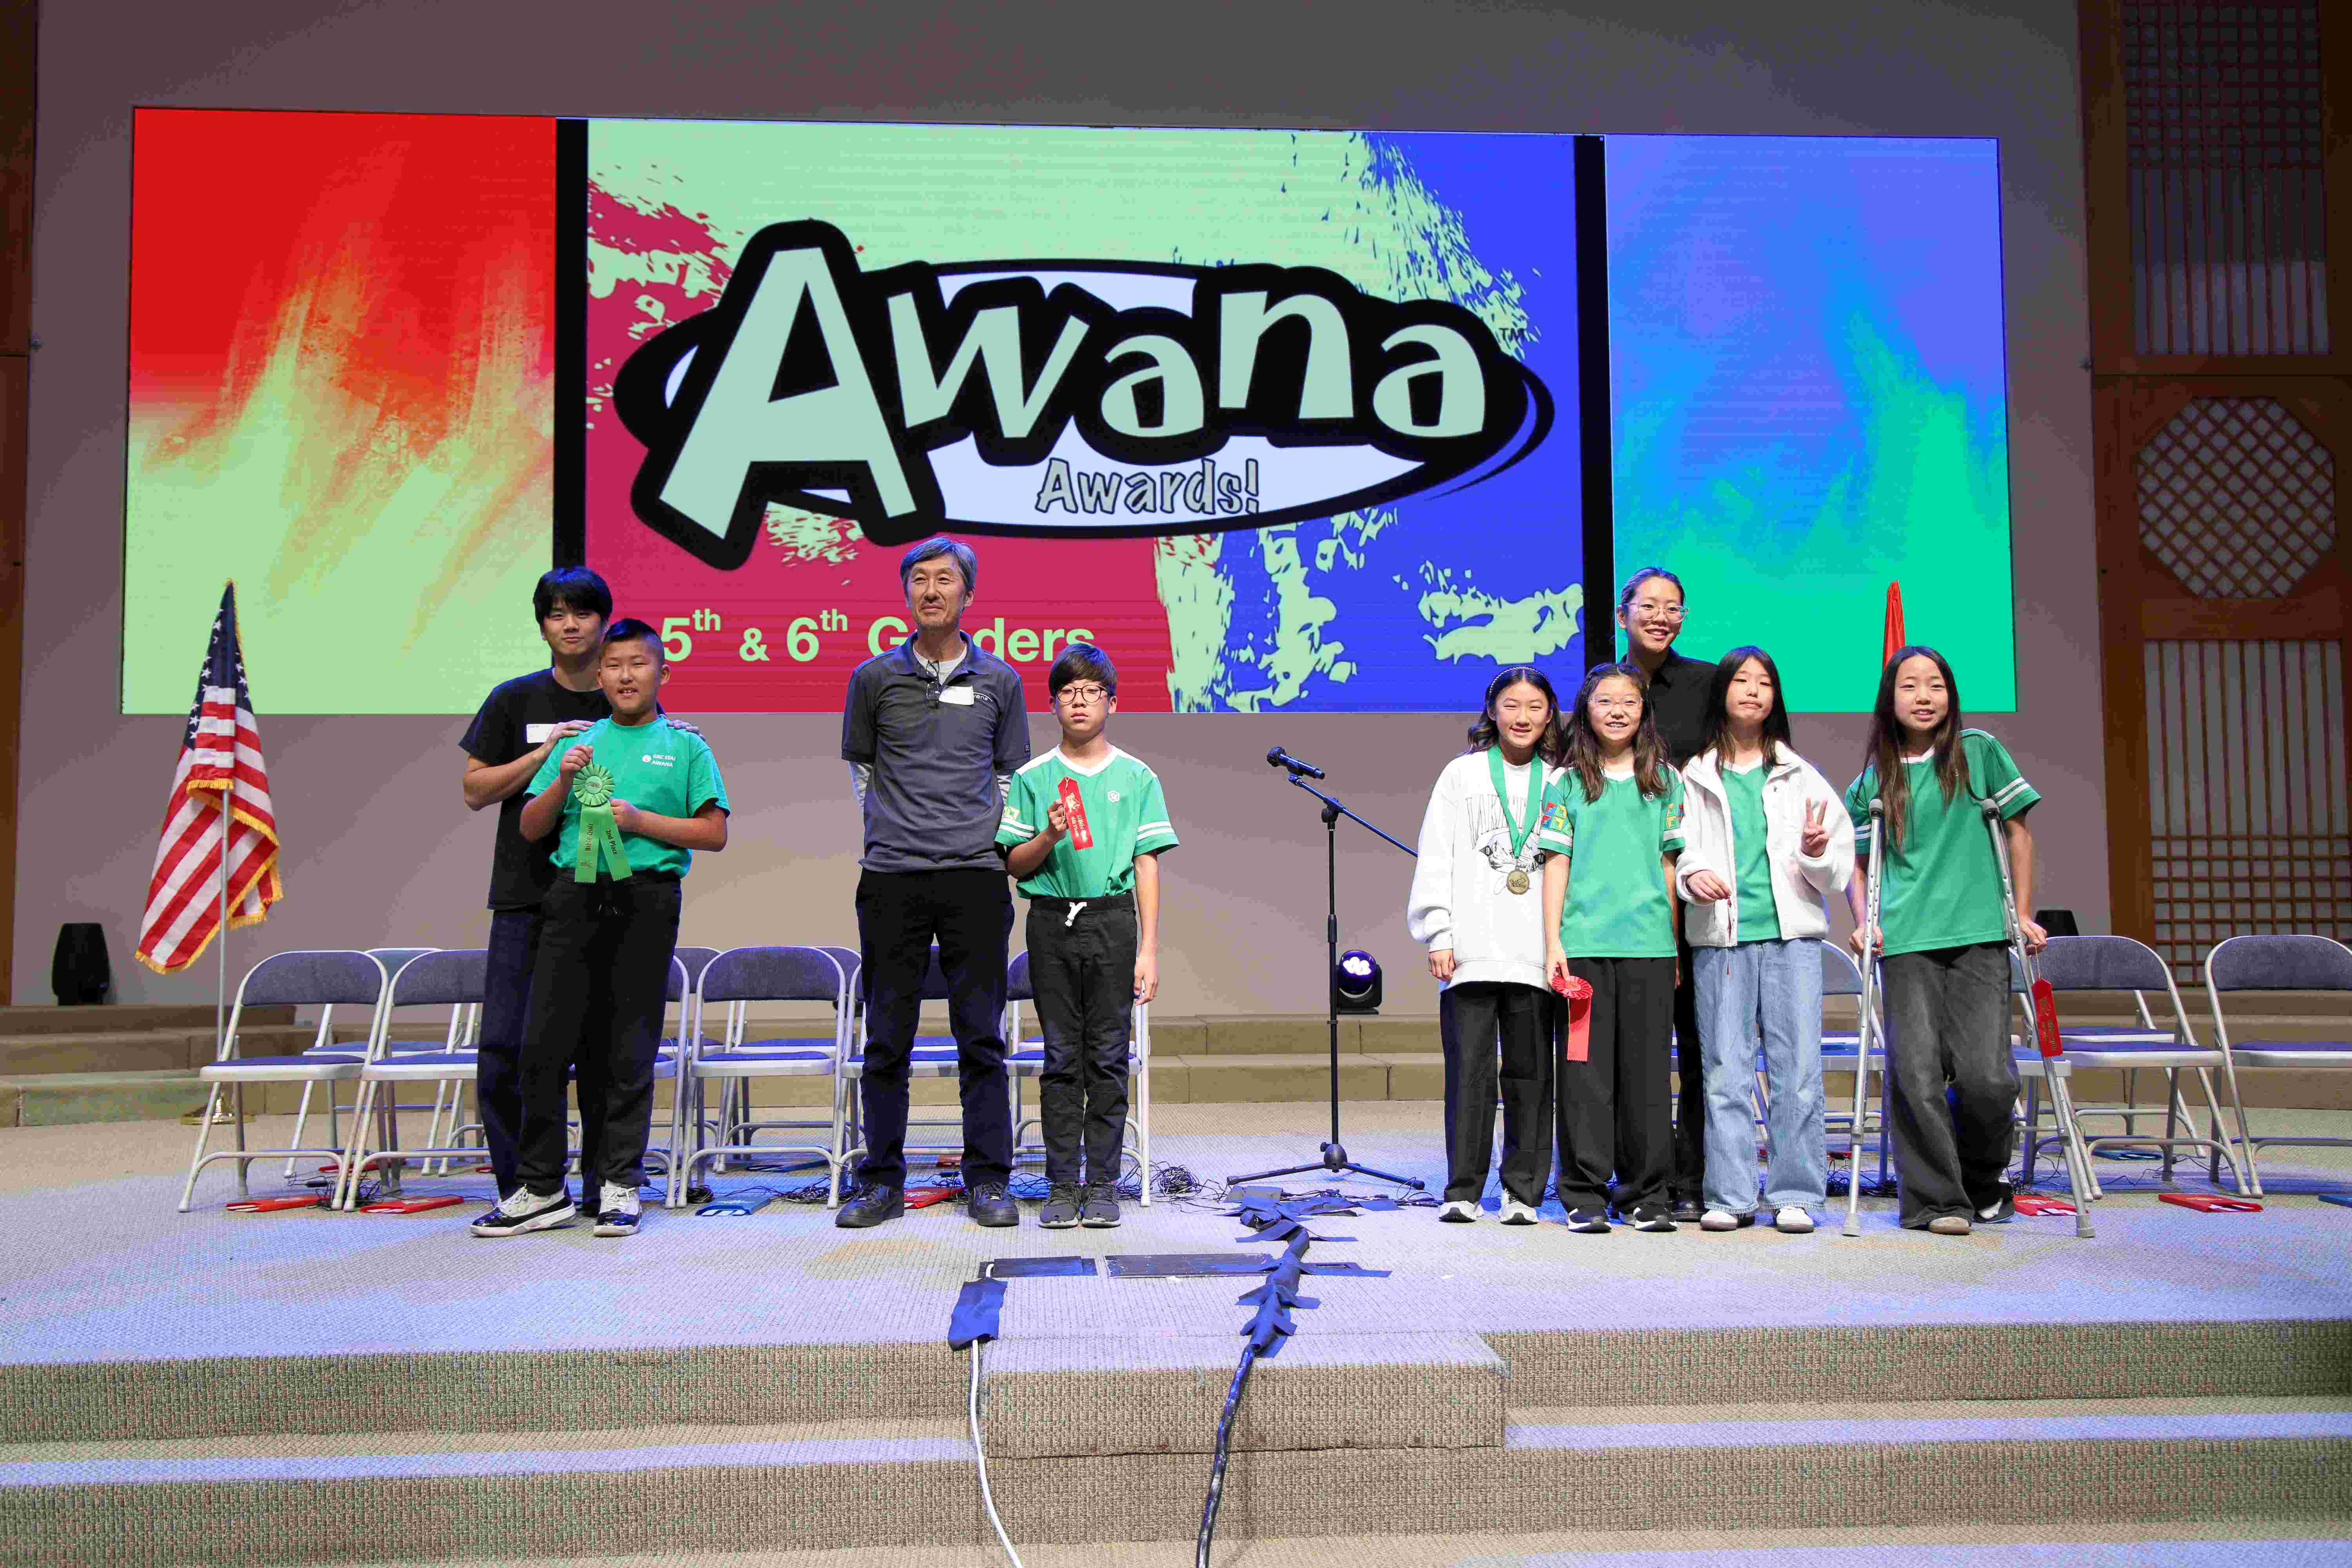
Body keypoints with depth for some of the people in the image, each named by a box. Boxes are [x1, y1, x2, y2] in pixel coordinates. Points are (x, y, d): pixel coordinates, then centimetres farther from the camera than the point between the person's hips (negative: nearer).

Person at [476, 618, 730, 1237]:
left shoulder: (685, 746, 8)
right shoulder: (580, 742, 16)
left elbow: (715, 834, 2)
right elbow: (530, 829, 14)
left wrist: (641, 821, -9)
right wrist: (563, 780, -3)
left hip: (645, 900, -2)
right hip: (574, 896, 3)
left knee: (628, 1050, 1)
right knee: (547, 1042, 0)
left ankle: (619, 1184, 11)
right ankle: (540, 1187, 9)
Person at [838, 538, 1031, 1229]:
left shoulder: (1000, 680, 9)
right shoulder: (874, 678, 8)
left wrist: (995, 846, 9)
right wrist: (887, 831, 13)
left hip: (976, 875, 0)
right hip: (891, 879, 0)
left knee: (981, 1036, 2)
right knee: (887, 1037, 3)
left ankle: (988, 1180, 9)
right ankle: (882, 1181, 13)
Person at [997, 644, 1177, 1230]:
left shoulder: (1137, 778, 5)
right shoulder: (1032, 778, 6)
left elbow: (1147, 865, 2)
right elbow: (1015, 864, 6)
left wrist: (1149, 950, -3)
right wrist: (1050, 836, -15)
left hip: (1113, 919, 0)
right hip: (1052, 920, 1)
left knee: (1108, 1056, 2)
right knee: (1061, 1057, 4)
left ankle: (1102, 1185, 9)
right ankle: (1062, 1185, 11)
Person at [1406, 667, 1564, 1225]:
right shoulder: (1463, 774, 9)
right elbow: (1436, 861, 5)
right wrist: (1439, 935, -3)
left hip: (1535, 952, 2)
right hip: (1472, 950, -1)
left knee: (1531, 1071, 3)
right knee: (1470, 1069, -3)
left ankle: (1523, 1191, 12)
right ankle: (1463, 1190, 6)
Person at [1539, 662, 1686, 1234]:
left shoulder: (1665, 780, 12)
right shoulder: (1567, 782, 7)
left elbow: (1669, 864, 12)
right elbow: (1557, 864, 4)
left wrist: (1675, 948, 9)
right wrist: (1553, 942, -3)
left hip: (1649, 945, 2)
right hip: (1584, 944, -1)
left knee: (1646, 1070, 3)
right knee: (1586, 1070, -1)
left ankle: (1645, 1195, 13)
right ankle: (1585, 1196, 7)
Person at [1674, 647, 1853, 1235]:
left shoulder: (1800, 777, 15)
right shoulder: (1696, 778, 12)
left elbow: (1838, 868, 14)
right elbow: (1675, 850, 9)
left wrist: (1816, 852, -8)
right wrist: (1693, 876, -12)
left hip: (1790, 933, 1)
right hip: (1720, 936, 0)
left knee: (1796, 1067, -3)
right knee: (1726, 1069, -1)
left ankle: (1794, 1193, 6)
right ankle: (1730, 1195, 6)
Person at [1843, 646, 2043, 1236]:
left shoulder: (1980, 752, 8)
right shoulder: (1873, 781, 9)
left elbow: (2018, 833, 14)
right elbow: (1857, 863, 17)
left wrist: (2023, 915, 10)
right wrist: (1864, 922, 1)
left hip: (1979, 934, 0)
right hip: (1906, 942, 1)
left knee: (1986, 1074, -7)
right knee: (1916, 1074, -6)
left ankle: (1985, 1185, 20)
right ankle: (1936, 1201, 6)